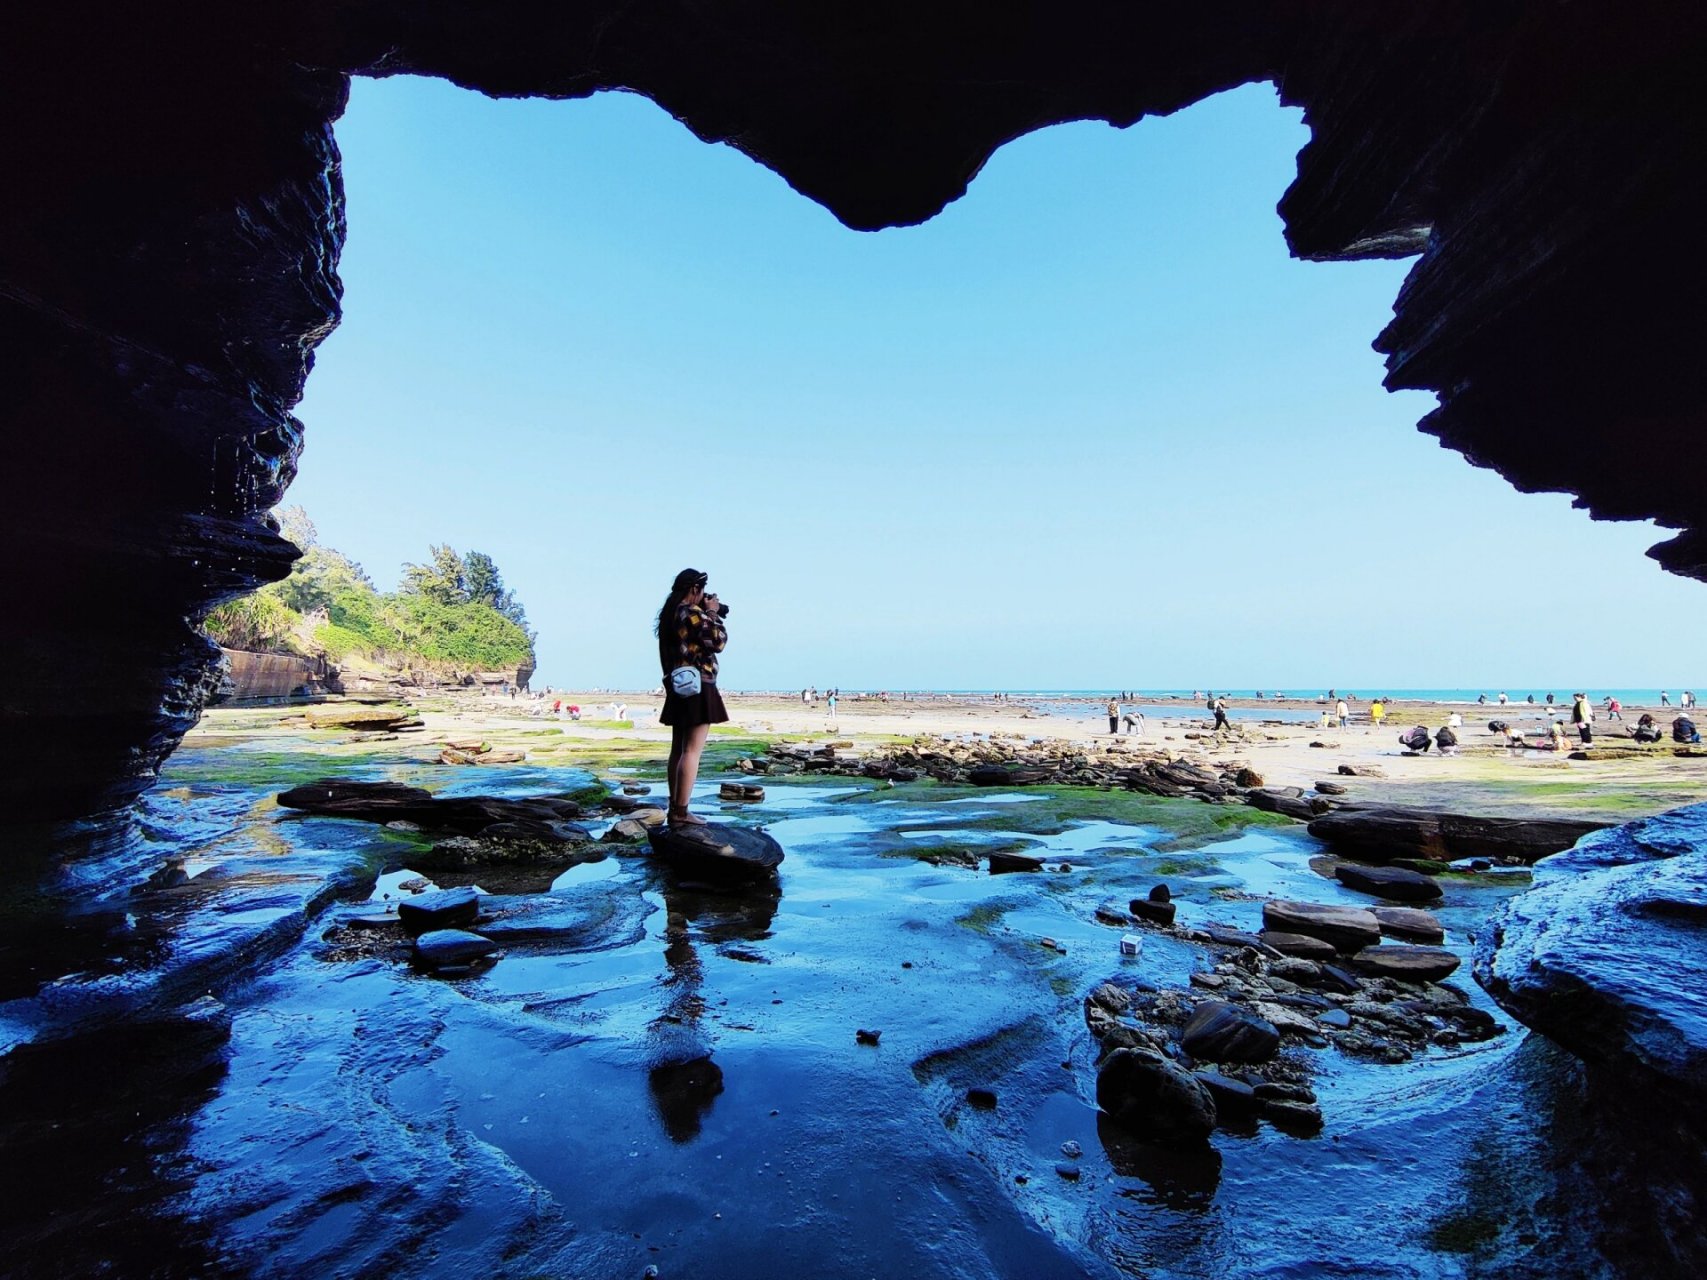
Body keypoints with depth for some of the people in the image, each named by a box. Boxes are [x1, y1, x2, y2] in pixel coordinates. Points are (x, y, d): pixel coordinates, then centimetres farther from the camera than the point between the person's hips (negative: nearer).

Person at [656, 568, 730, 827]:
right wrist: (713, 614, 0)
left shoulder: (670, 614, 13)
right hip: (698, 687, -9)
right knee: (692, 750, -7)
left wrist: (709, 615, 14)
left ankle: (674, 807, 18)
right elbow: (718, 641, -13)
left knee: (678, 749, 12)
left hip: (678, 687, 9)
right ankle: (680, 812, -7)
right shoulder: (694, 613, -14)